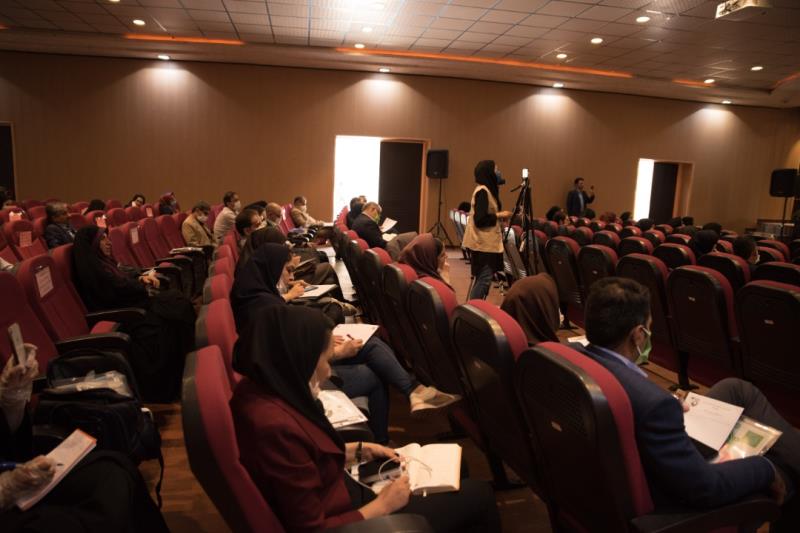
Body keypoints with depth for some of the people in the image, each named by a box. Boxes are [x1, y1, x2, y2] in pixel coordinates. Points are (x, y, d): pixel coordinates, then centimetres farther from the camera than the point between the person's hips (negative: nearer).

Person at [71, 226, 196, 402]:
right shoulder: (91, 268, -14)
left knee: (177, 300, -5)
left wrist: (141, 277, 3)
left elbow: (123, 274, 22)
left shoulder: (102, 261, 14)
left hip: (130, 301, 9)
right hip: (121, 311, -9)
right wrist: (145, 285, -2)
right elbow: (120, 288, -17)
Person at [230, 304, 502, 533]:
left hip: (343, 491, 8)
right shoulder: (276, 426, -36)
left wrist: (360, 450, 3)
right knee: (479, 494, 3)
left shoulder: (260, 389, -8)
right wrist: (383, 505, -15)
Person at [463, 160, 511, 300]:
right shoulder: (482, 191, -15)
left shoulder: (487, 190, 15)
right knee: (484, 279, -9)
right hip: (484, 244, -10)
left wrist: (499, 216, 7)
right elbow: (480, 219, -22)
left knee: (481, 278, 12)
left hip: (487, 242, 10)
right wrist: (499, 215, -12)